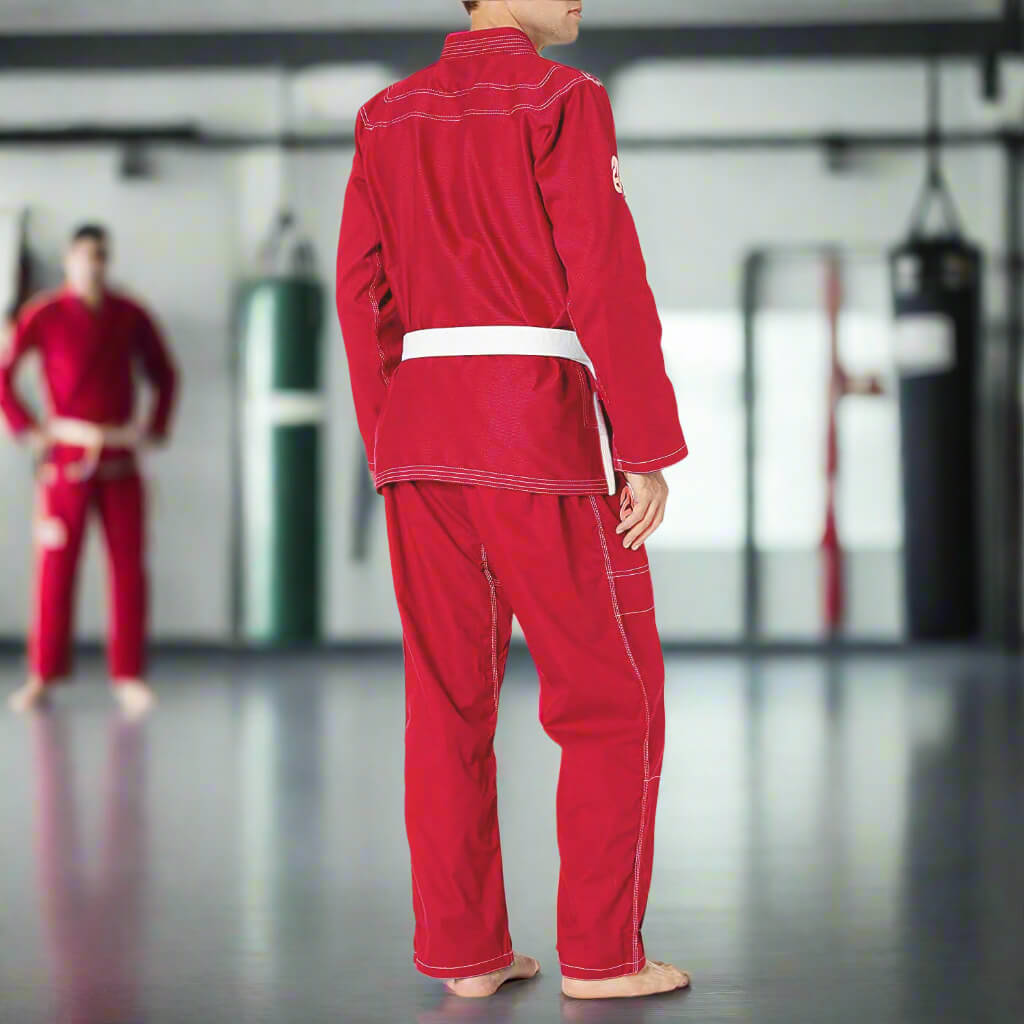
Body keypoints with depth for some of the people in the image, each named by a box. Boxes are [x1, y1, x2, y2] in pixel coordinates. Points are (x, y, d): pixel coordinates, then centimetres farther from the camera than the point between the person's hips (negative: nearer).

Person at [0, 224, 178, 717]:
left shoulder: (129, 316, 5)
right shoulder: (44, 316, -5)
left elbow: (165, 374, 16)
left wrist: (156, 427, 7)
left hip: (121, 463, 3)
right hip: (67, 461, -3)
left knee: (128, 569, 3)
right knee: (55, 569, -1)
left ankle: (128, 676, 10)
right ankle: (43, 677, 6)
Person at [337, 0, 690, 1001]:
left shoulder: (388, 118, 11)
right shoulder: (564, 101, -8)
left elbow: (363, 292, 10)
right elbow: (608, 285, -13)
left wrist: (391, 452, 14)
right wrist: (649, 454, -9)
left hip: (424, 420, 6)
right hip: (542, 429, -6)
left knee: (450, 697, 10)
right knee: (613, 695, 5)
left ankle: (464, 950, 10)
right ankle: (600, 953, 5)